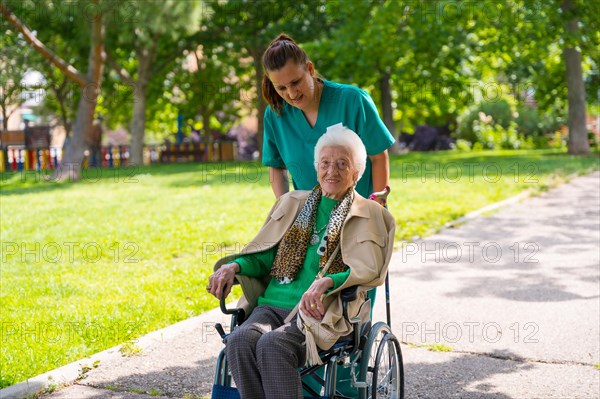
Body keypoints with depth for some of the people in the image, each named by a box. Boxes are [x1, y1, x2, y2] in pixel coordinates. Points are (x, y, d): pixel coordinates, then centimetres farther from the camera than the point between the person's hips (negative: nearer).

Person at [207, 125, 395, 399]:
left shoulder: (369, 215, 9)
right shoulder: (292, 203, 21)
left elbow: (368, 270, -5)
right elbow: (264, 255, 21)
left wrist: (327, 282, -24)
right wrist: (234, 266, -1)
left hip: (319, 312, -4)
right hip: (273, 304, 4)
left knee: (272, 344, -33)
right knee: (239, 340, -29)